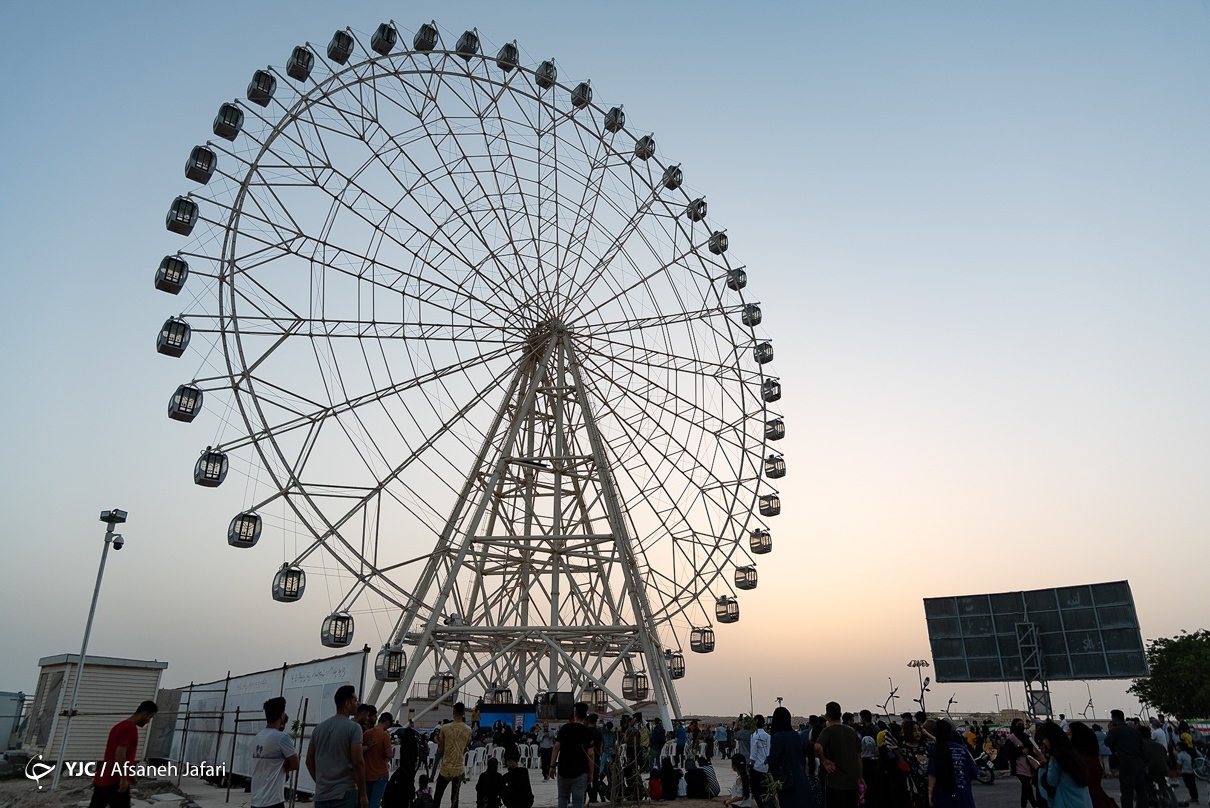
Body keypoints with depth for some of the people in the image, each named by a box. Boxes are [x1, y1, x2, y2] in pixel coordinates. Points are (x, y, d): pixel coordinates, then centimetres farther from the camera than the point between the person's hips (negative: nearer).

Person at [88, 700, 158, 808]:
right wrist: (124, 778, -20)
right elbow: (120, 754, -23)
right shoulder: (130, 728, -15)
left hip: (101, 780, 10)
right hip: (115, 782, -10)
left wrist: (129, 775, 27)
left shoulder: (120, 725, 17)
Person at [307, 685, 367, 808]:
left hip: (321, 795, 7)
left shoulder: (319, 727, 10)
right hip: (345, 794, -6)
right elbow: (358, 762, -15)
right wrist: (362, 794, -8)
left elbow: (309, 760, 15)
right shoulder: (353, 727, -11)